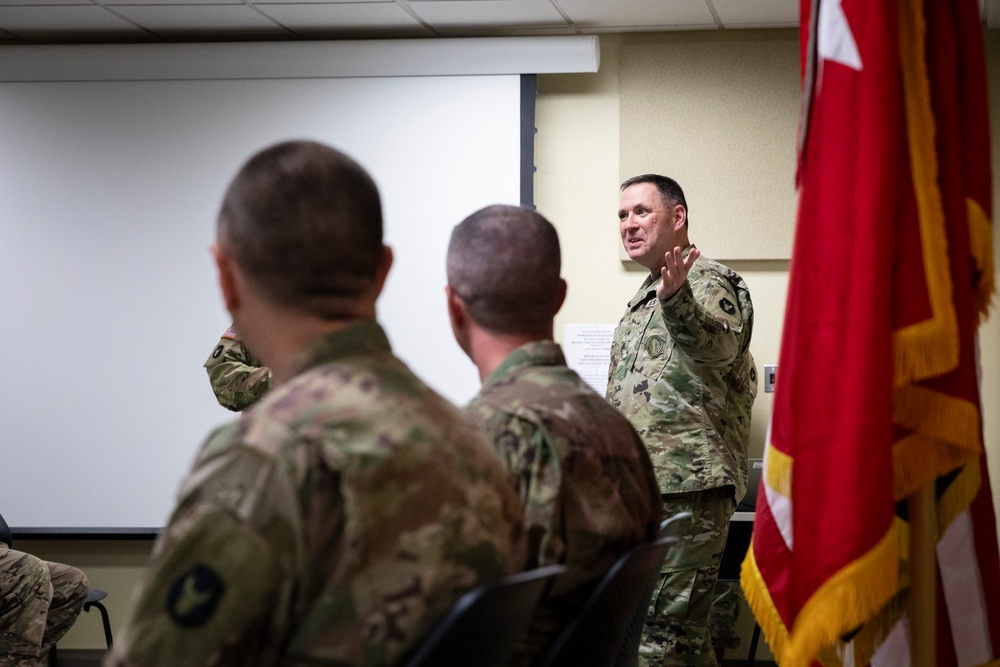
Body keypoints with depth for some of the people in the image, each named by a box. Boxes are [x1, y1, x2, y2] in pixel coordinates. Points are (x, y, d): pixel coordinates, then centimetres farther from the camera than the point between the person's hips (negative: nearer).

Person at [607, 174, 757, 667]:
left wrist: (675, 300, -50)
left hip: (687, 487, -10)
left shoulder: (708, 282, -7)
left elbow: (721, 344, -31)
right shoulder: (646, 297, 24)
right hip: (639, 487, 10)